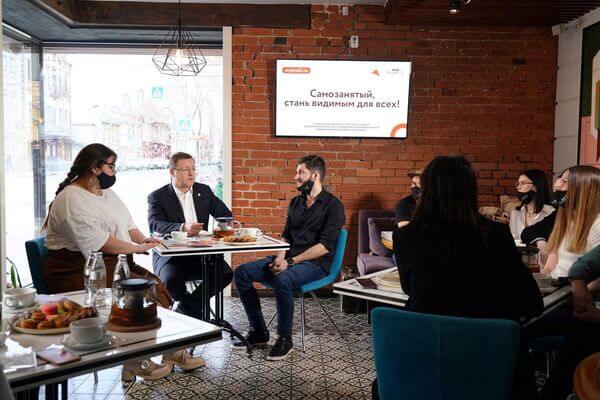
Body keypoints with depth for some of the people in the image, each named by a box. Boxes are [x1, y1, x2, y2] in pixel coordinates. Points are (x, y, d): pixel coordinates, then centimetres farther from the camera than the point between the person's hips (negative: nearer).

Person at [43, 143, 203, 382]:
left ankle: (171, 350, -4)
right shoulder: (72, 200, -16)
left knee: (156, 288, -8)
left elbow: (128, 223, 20)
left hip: (113, 265, 9)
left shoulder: (106, 192, 15)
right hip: (79, 272, -9)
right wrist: (136, 248, -15)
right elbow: (98, 242, -24)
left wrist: (142, 239, -1)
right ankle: (134, 364, -9)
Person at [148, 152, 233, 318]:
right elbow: (155, 224, -17)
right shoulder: (157, 196, 0)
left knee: (226, 273, -21)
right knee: (171, 280, -32)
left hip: (201, 251, 3)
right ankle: (193, 307, 2)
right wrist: (182, 228, -35)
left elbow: (225, 214, 12)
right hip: (170, 254, -3)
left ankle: (187, 306, -1)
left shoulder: (204, 191, 13)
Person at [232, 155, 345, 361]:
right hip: (288, 258, 8)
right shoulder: (295, 202, 16)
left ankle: (285, 339, -17)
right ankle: (258, 331, -1)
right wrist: (280, 257, -4)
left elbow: (325, 246, -17)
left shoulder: (332, 205, -8)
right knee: (242, 272, -8)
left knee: (282, 280, -37)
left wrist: (290, 262, -21)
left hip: (315, 263, -7)